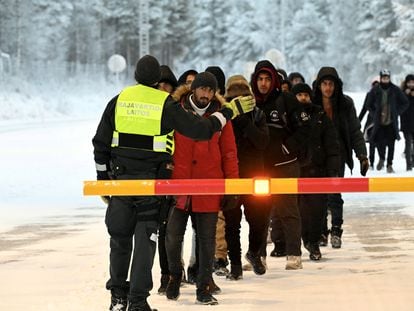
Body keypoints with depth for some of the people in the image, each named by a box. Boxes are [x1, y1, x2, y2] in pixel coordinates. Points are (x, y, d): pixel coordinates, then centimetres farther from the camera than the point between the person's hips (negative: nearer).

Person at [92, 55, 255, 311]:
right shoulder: (167, 104, -6)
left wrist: (102, 178, 16)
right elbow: (201, 129, -4)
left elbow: (101, 143, 6)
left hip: (120, 179, 2)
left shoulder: (119, 100, 3)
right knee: (145, 239, 3)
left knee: (120, 239, 14)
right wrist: (229, 111, 9)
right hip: (152, 182, -2)